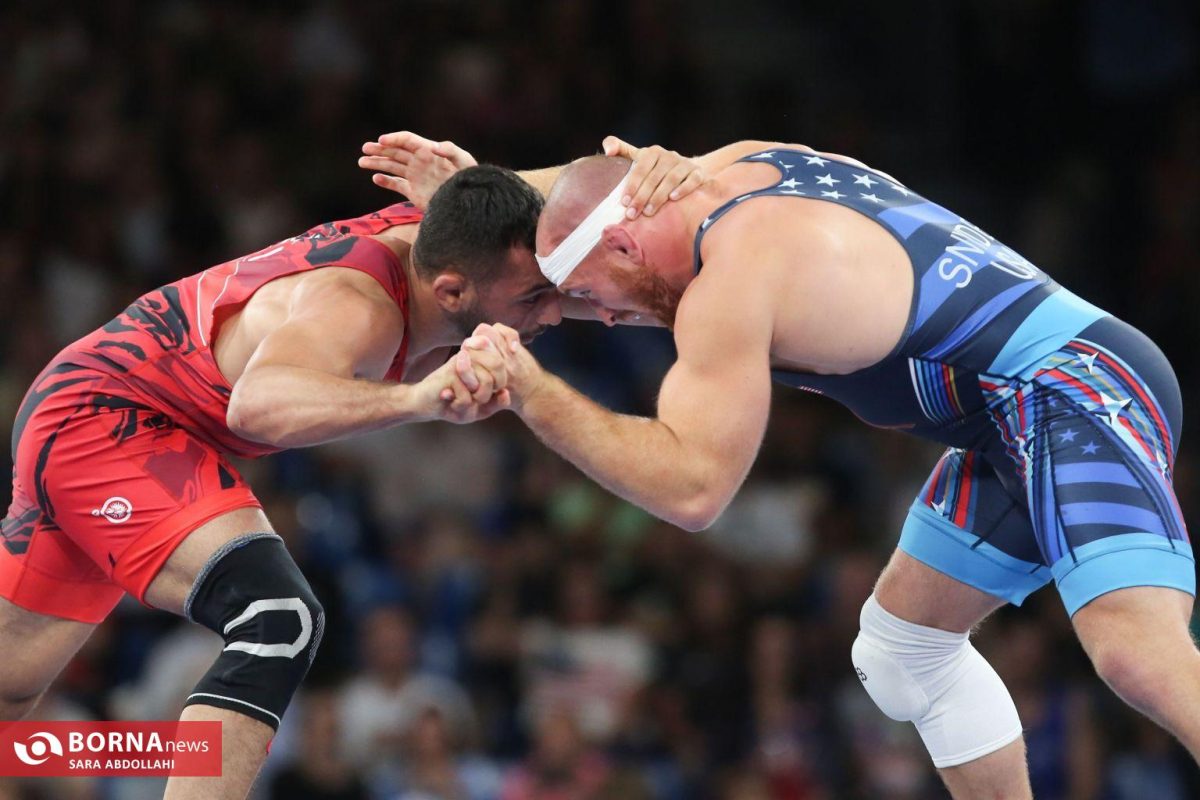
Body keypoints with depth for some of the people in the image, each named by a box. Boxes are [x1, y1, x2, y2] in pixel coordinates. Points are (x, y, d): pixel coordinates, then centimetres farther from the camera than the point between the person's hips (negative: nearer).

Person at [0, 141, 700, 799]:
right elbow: (258, 403, -56)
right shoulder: (359, 310, -36)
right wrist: (418, 398, -72)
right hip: (101, 419, -10)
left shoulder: (436, 232, -12)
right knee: (279, 623, -28)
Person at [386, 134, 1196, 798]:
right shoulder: (745, 164, 10)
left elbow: (693, 487, -21)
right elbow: (599, 184, 32)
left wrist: (535, 397, -19)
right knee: (902, 647, 21)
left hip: (1076, 389, -11)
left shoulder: (732, 284, -18)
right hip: (1017, 413, 11)